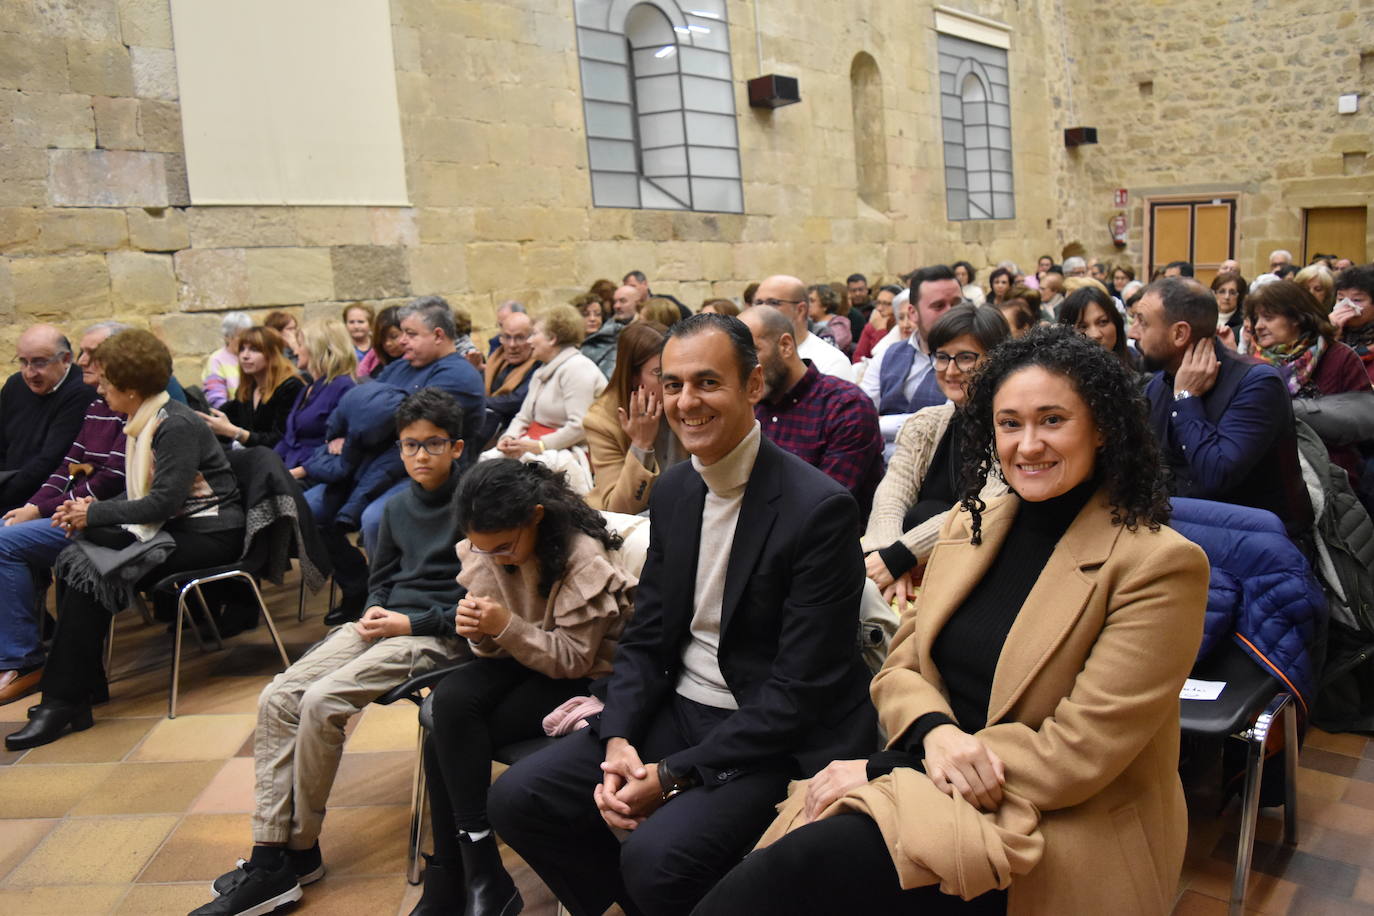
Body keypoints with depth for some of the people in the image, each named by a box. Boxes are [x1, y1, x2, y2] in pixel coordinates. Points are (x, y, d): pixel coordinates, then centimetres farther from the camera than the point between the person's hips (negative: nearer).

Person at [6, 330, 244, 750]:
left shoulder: (177, 426, -16)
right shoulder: (146, 424, 12)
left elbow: (164, 502, -22)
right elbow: (140, 495, 17)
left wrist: (94, 514, -13)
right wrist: (92, 508, 0)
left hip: (208, 535, -9)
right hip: (174, 528, 9)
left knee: (94, 573, -21)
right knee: (74, 557, -5)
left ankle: (64, 701, -13)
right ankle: (82, 682, -1)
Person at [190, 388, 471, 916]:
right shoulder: (398, 507, 16)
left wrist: (410, 624, -14)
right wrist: (375, 612, 4)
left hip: (438, 635, -8)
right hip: (385, 623, 8)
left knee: (322, 702, -25)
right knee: (278, 699, -10)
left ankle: (300, 850, -6)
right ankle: (269, 860, -7)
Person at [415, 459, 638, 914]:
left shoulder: (584, 559, -23)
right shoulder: (486, 547, -6)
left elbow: (574, 659, -18)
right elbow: (494, 647, 2)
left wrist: (507, 626, -31)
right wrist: (480, 631, -23)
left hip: (581, 678, -6)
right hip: (519, 660, 6)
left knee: (447, 742, -22)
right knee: (449, 699, -26)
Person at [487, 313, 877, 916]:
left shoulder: (820, 507, -18)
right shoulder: (673, 492, 5)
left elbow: (801, 690, -19)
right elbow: (644, 638, 8)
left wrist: (673, 774, -18)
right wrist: (618, 740, -9)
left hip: (772, 737, -6)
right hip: (676, 709, 7)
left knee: (657, 856, -28)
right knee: (516, 799, -3)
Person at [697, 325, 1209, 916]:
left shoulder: (1159, 563, -12)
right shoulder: (972, 522, 8)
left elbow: (1079, 752, -15)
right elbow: (901, 667, 9)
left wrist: (885, 771, -16)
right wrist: (935, 733, -16)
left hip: (1062, 840, -5)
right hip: (931, 788, 5)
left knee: (799, 868, -29)